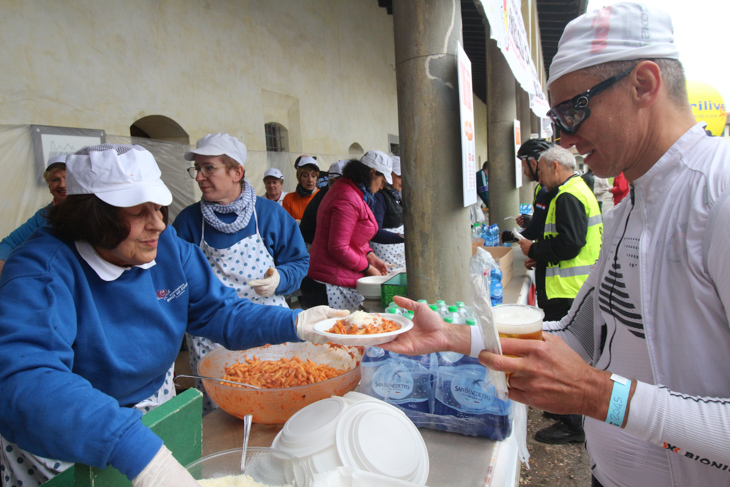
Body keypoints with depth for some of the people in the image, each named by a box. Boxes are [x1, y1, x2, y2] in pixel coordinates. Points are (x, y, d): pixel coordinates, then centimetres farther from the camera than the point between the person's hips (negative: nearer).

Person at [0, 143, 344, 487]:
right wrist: (138, 451, -51)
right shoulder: (41, 272, -26)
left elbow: (219, 312, -5)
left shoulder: (169, 247, -8)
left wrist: (294, 323, -21)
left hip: (157, 415, 5)